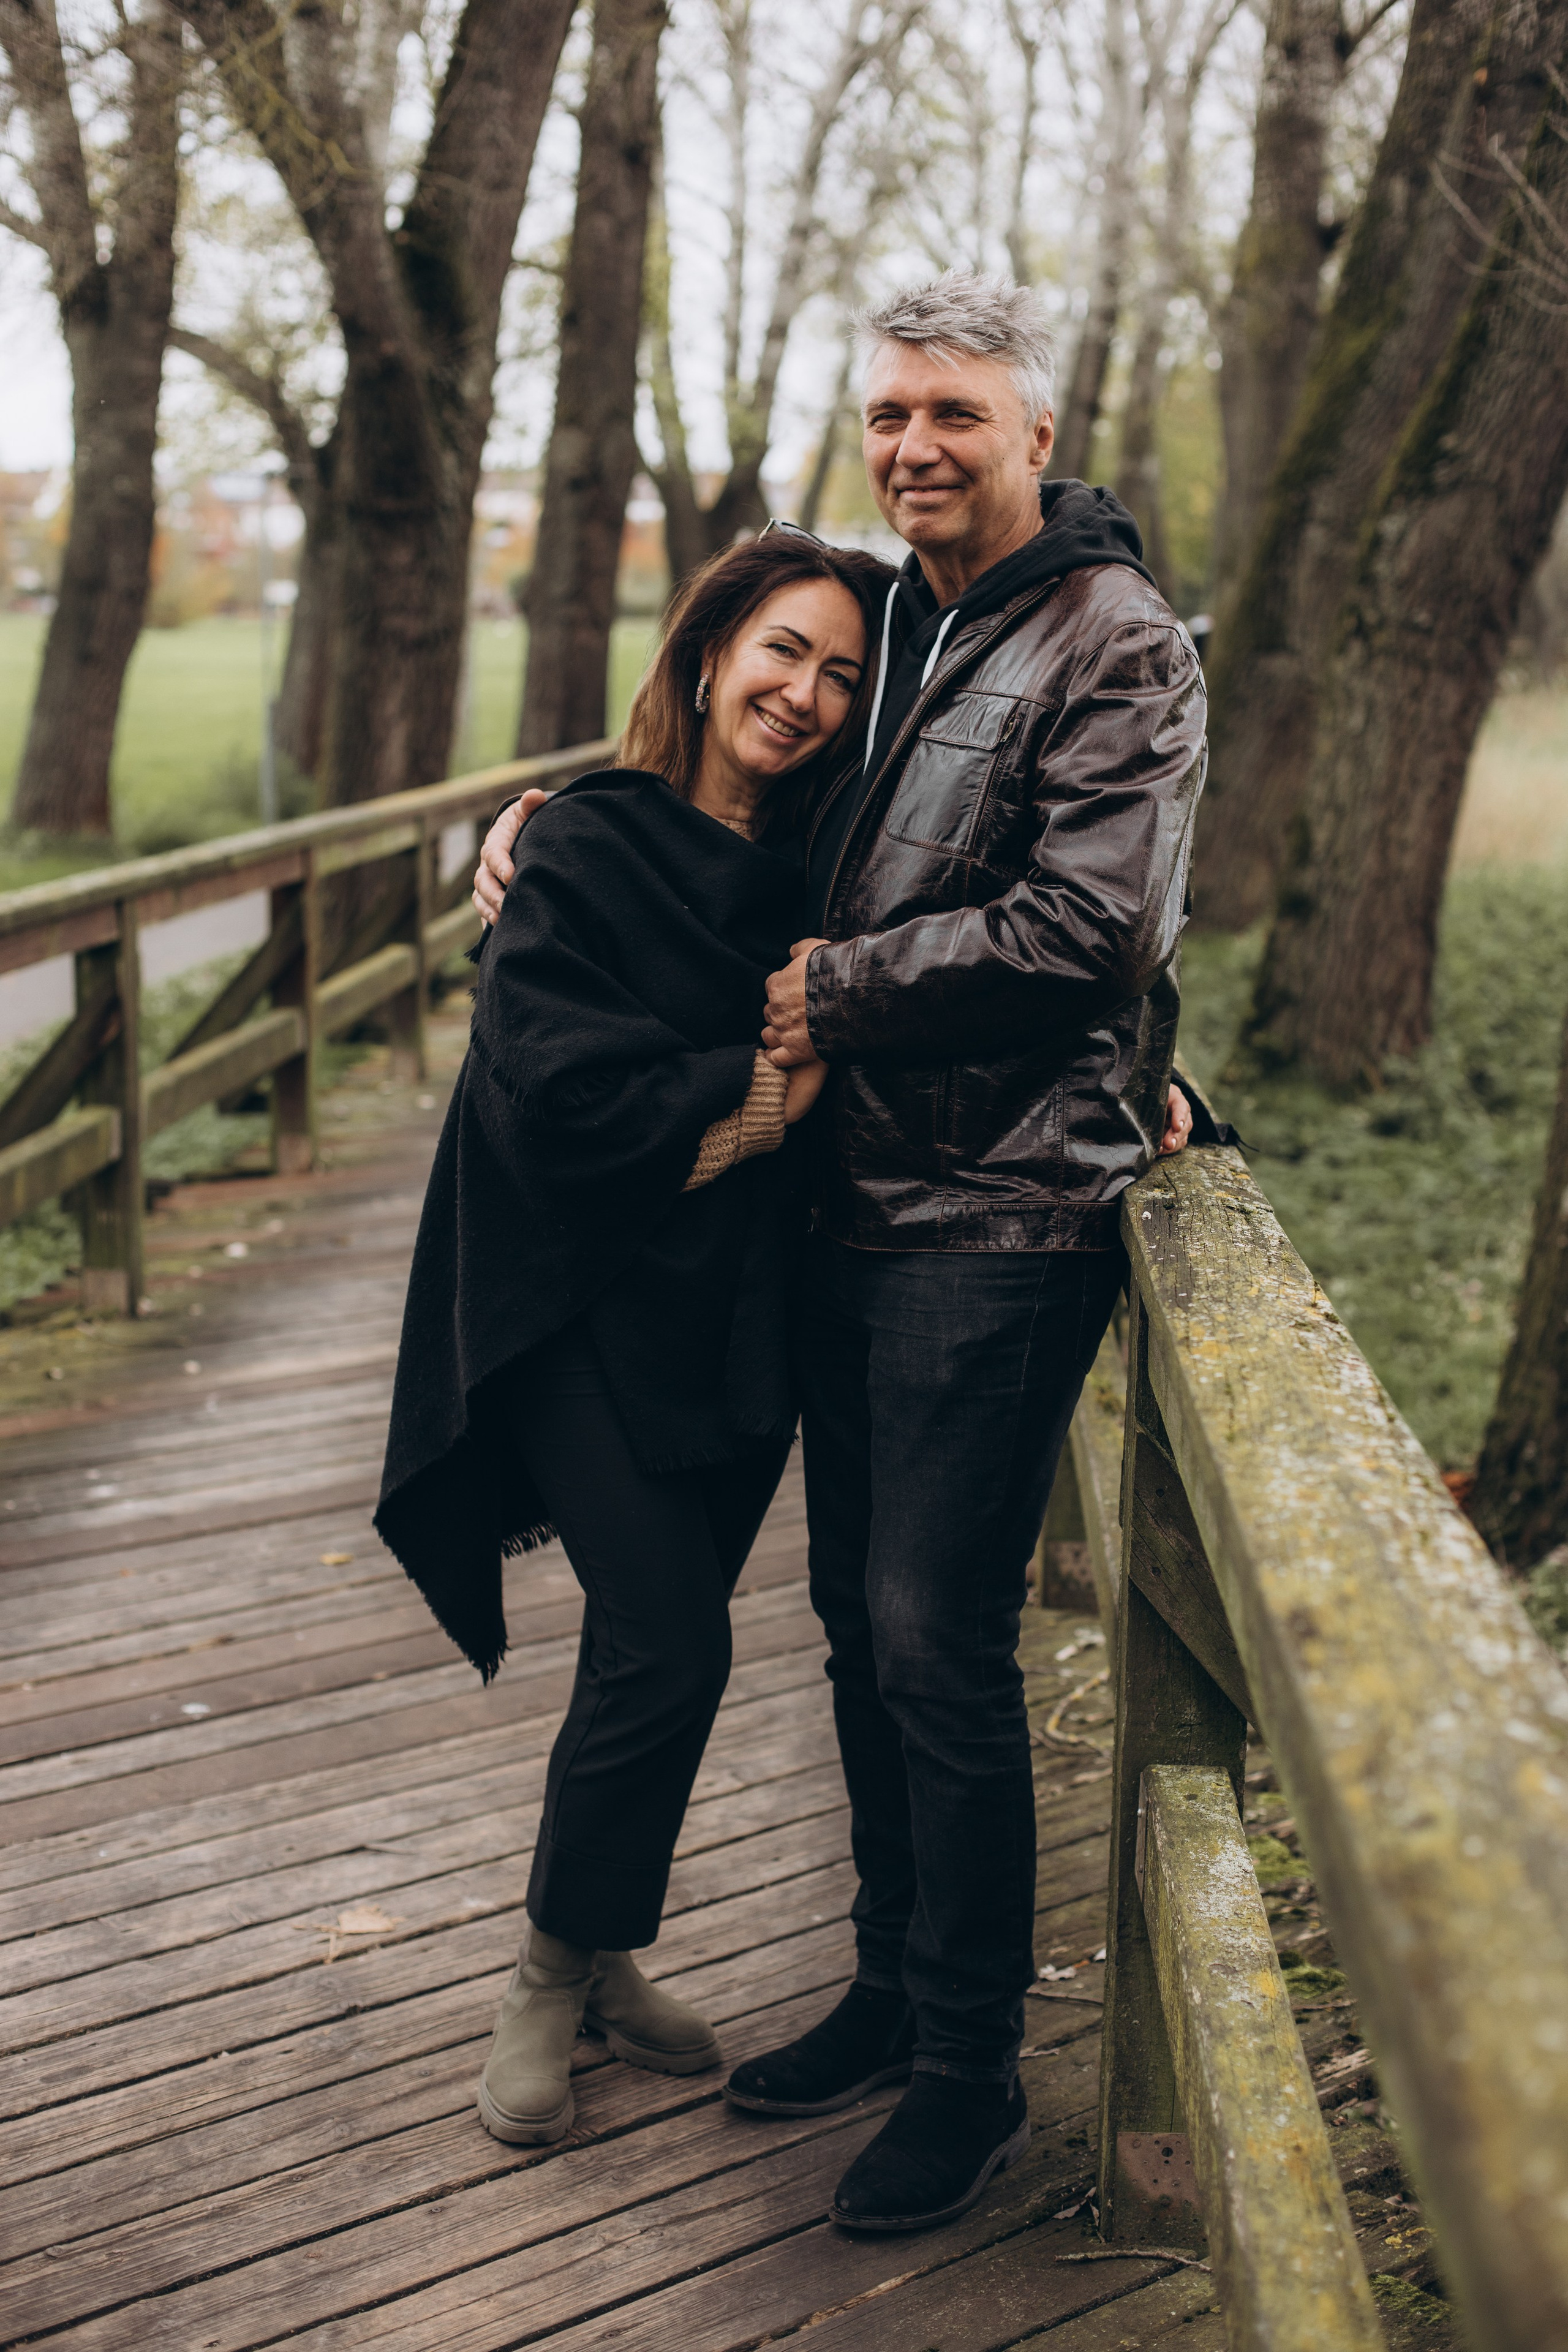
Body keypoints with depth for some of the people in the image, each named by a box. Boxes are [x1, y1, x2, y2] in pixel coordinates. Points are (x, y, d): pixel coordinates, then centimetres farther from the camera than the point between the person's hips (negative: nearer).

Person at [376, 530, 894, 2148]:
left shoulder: (812, 863, 5)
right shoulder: (587, 847, -10)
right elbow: (556, 1091, -20)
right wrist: (763, 1086, -14)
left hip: (745, 1316, 5)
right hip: (592, 1306, -5)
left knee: (669, 1642, 11)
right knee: (667, 1646, -10)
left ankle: (605, 1956, 32)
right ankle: (553, 1968, 15)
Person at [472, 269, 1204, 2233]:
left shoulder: (1118, 645, -8)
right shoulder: (889, 628, 15)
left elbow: (1085, 924, -19)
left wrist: (836, 988, -11)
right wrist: (549, 816, 13)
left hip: (998, 1218, -7)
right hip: (853, 1196, 8)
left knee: (941, 1648, -3)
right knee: (859, 1622, 15)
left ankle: (971, 2071, 14)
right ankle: (891, 1991, 31)